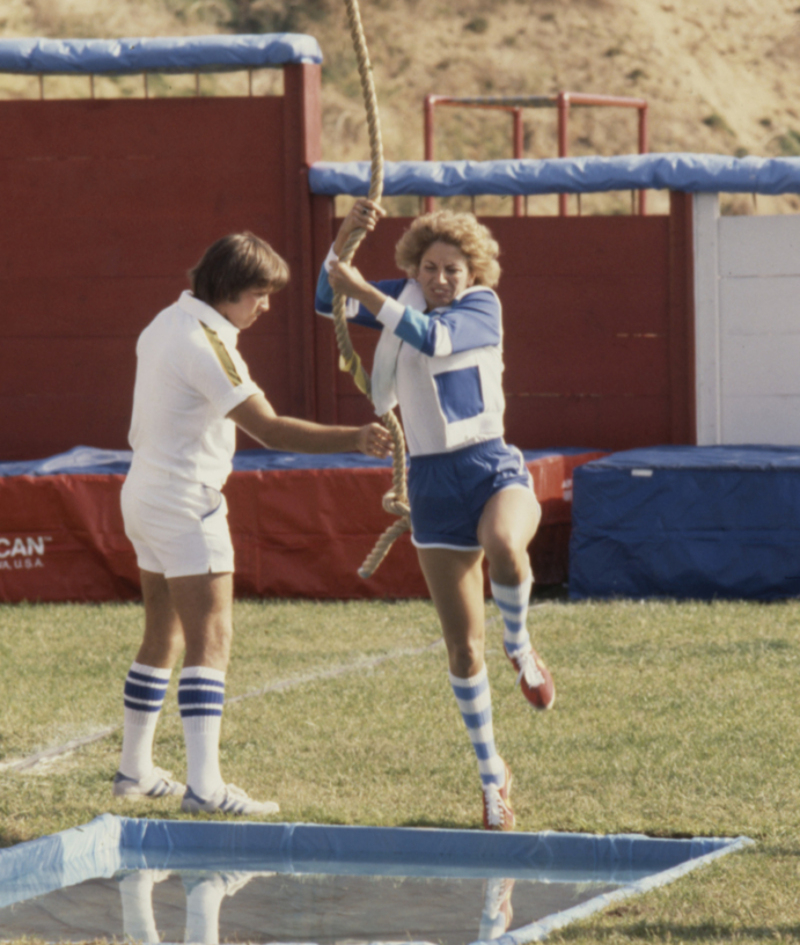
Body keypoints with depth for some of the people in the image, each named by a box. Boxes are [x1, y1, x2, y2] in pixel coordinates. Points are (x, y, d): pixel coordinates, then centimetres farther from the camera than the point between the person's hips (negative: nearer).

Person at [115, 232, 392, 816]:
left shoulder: (166, 324, 11)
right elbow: (270, 429, -26)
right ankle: (204, 785, -18)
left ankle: (135, 770, 24)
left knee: (163, 638, 17)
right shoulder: (204, 343, -20)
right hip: (185, 503, -10)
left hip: (145, 495, 10)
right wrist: (355, 439, -32)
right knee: (211, 641, -12)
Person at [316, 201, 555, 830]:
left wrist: (363, 291, -27)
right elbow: (330, 301, -4)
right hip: (433, 480, 3)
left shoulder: (482, 306, -3)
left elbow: (432, 337, -22)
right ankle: (493, 777, 17)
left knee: (503, 548, -41)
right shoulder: (404, 298, 8)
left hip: (493, 467, -3)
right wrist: (346, 235, -19)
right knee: (462, 648, 1)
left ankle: (520, 647, -8)